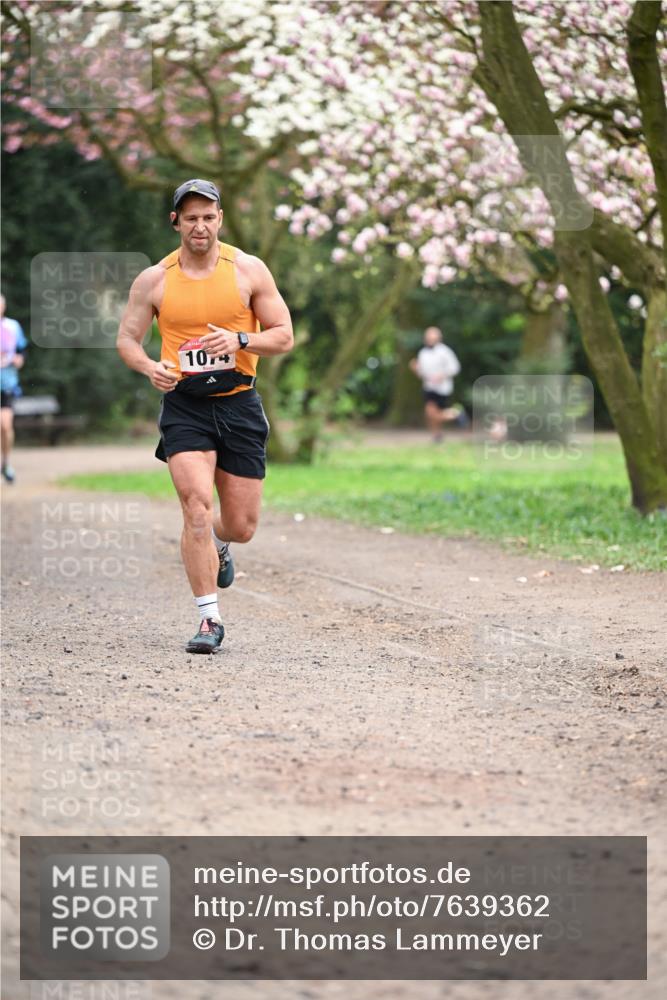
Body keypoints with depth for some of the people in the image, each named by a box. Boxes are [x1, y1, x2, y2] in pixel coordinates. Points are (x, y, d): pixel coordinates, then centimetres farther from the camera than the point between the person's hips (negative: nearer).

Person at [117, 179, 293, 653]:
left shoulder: (248, 270, 0)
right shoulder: (154, 280, 1)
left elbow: (284, 336, 1)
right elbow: (127, 339, 8)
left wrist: (239, 340, -18)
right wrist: (150, 367, -14)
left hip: (239, 405, 1)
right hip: (184, 406, -1)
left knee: (241, 525, 5)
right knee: (197, 507, -18)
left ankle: (217, 545, 44)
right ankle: (210, 618, -11)